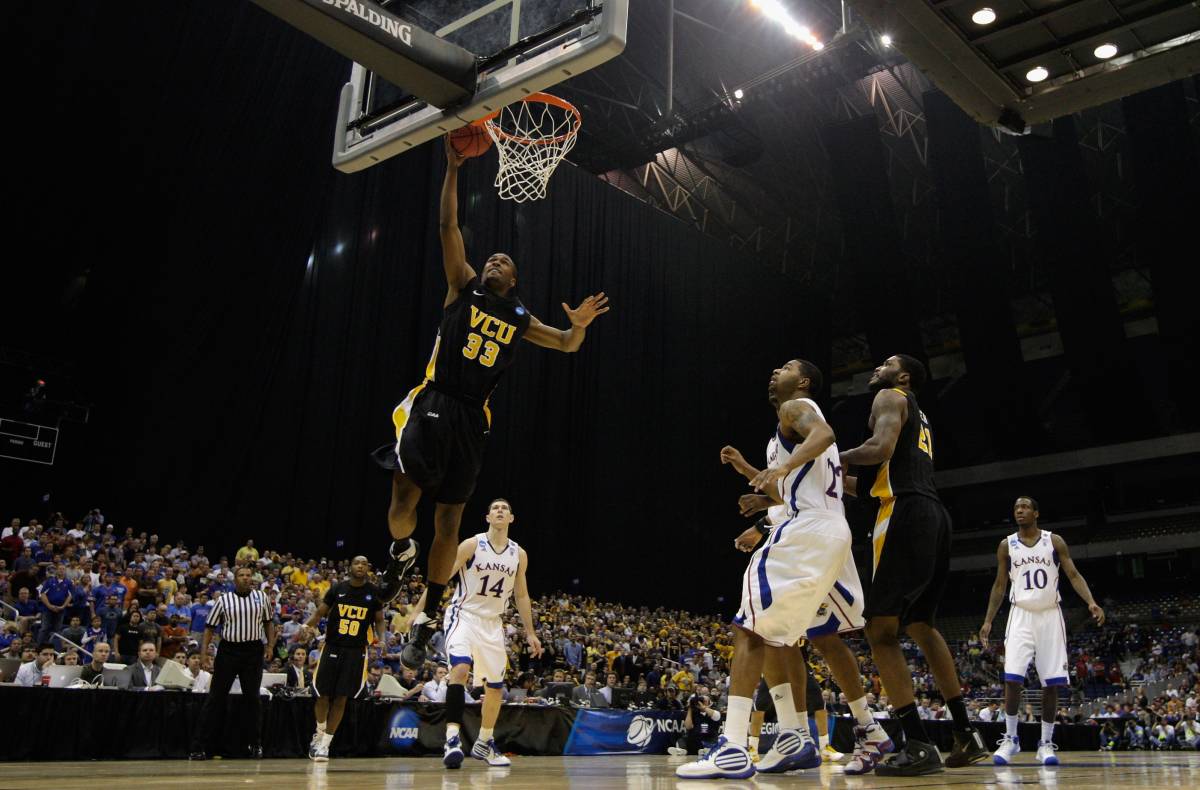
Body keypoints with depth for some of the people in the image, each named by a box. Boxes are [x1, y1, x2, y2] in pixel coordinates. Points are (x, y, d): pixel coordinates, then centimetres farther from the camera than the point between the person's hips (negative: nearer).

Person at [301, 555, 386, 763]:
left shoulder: (374, 592, 1)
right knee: (323, 695, 2)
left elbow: (379, 620, 9)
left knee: (341, 699, -2)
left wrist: (380, 637, -10)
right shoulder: (338, 588, 0)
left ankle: (325, 744, 7)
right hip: (332, 647, 0)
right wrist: (308, 626, -15)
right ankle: (319, 734, 28)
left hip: (356, 651, 0)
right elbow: (319, 613, 5)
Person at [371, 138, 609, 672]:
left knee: (449, 519, 3)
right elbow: (448, 225, 2)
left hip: (471, 419, 3)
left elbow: (568, 346, 20)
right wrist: (453, 168, -6)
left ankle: (426, 620, 11)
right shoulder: (463, 287, 10)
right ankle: (401, 553, 21)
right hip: (433, 404, -2)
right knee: (404, 497, -16)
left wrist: (581, 323, -3)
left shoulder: (520, 319, 18)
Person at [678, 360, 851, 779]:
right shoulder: (803, 420, 31)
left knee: (749, 629, -15)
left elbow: (825, 433, -24)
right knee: (775, 634, 18)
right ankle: (797, 740, 18)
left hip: (809, 531, -10)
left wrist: (785, 465, -39)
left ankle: (733, 749, -22)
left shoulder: (795, 407, 2)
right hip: (830, 535, 10)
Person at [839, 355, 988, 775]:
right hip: (934, 517, 10)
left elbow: (881, 449, -17)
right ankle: (966, 734, 19)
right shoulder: (919, 418, 32)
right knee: (920, 625, 19)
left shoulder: (890, 398, 4)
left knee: (880, 629, -9)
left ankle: (918, 746, -16)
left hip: (907, 517, -10)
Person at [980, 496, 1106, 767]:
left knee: (1051, 681, -1)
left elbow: (1073, 575, -2)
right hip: (1021, 615, 0)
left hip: (1050, 615, 0)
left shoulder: (1055, 541, 2)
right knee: (1012, 677, -12)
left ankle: (1046, 742, 9)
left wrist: (1091, 602, -20)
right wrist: (988, 620, 4)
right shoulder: (1006, 545, 6)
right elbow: (999, 585, 11)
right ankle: (1010, 739, -1)